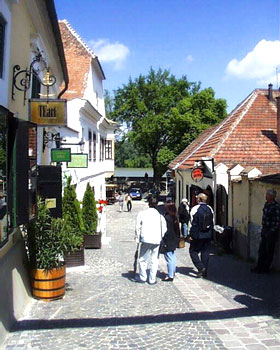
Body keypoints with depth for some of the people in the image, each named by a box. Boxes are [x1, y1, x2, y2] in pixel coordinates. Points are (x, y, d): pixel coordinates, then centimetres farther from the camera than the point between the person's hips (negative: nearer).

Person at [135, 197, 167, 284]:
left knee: (143, 259, 11)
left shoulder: (142, 213, 4)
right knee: (154, 260, 9)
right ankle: (152, 279, 13)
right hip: (157, 240, 1)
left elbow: (137, 227, 1)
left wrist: (137, 238, 9)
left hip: (145, 239, -1)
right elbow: (164, 229, 4)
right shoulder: (160, 215, 6)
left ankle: (142, 277, 19)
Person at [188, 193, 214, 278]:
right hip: (208, 235, 5)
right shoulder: (210, 209, 5)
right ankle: (205, 271, 15)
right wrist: (211, 234, 17)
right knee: (205, 252, 12)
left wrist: (190, 234, -2)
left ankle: (200, 268, -6)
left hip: (197, 235, -5)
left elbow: (191, 222, -9)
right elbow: (213, 222, 9)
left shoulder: (194, 209, -9)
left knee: (193, 251, 8)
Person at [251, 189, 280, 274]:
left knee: (269, 251, 4)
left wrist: (271, 232, -17)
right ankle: (259, 267, 23)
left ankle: (265, 269, 14)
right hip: (265, 230, 8)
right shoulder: (266, 204, 7)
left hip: (271, 232, -8)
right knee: (262, 250, 13)